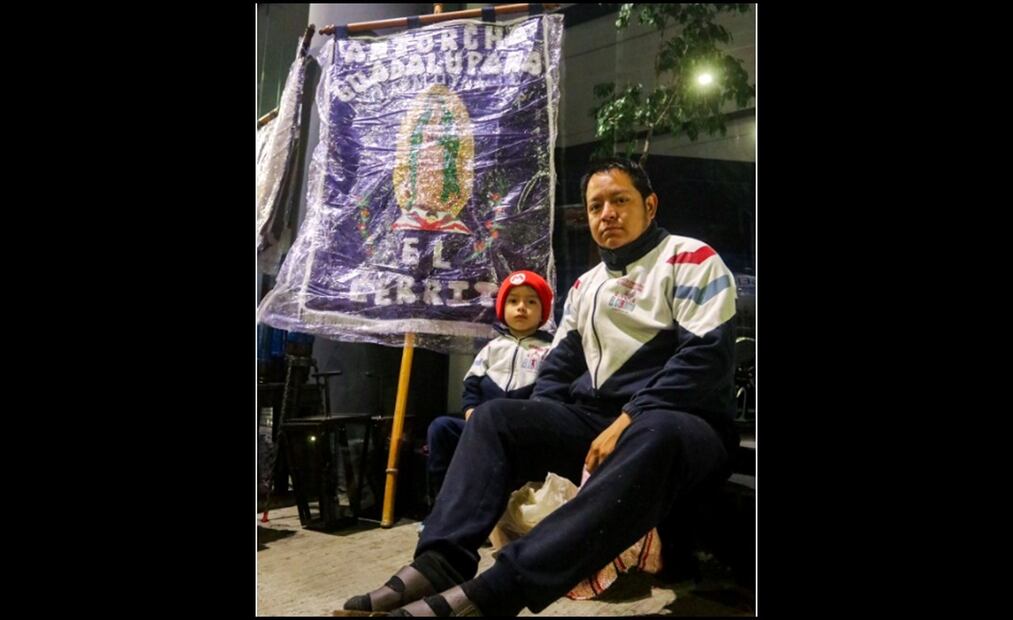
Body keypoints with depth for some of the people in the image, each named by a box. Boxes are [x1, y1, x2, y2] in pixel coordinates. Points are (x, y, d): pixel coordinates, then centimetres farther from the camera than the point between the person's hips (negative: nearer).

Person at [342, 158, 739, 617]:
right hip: (593, 420, 7)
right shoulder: (584, 286, 19)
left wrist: (627, 423, -22)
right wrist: (535, 434, 0)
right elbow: (559, 366, 19)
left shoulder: (690, 260, -2)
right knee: (495, 417, -10)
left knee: (655, 438, -40)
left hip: (681, 427, -6)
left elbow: (704, 356, -15)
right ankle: (440, 564, -28)